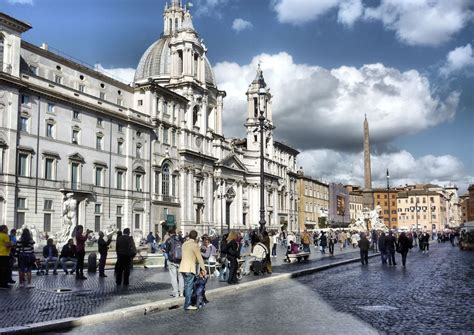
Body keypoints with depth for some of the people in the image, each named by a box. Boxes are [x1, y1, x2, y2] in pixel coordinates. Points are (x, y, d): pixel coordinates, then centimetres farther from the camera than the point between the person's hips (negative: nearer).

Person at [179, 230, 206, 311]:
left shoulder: (184, 244, 12)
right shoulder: (195, 245, -10)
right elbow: (199, 258, -7)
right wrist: (203, 269, 0)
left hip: (183, 267, 7)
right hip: (189, 268, -7)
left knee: (186, 286, 16)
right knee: (189, 286, -3)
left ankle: (187, 302, 25)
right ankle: (187, 305, -1)